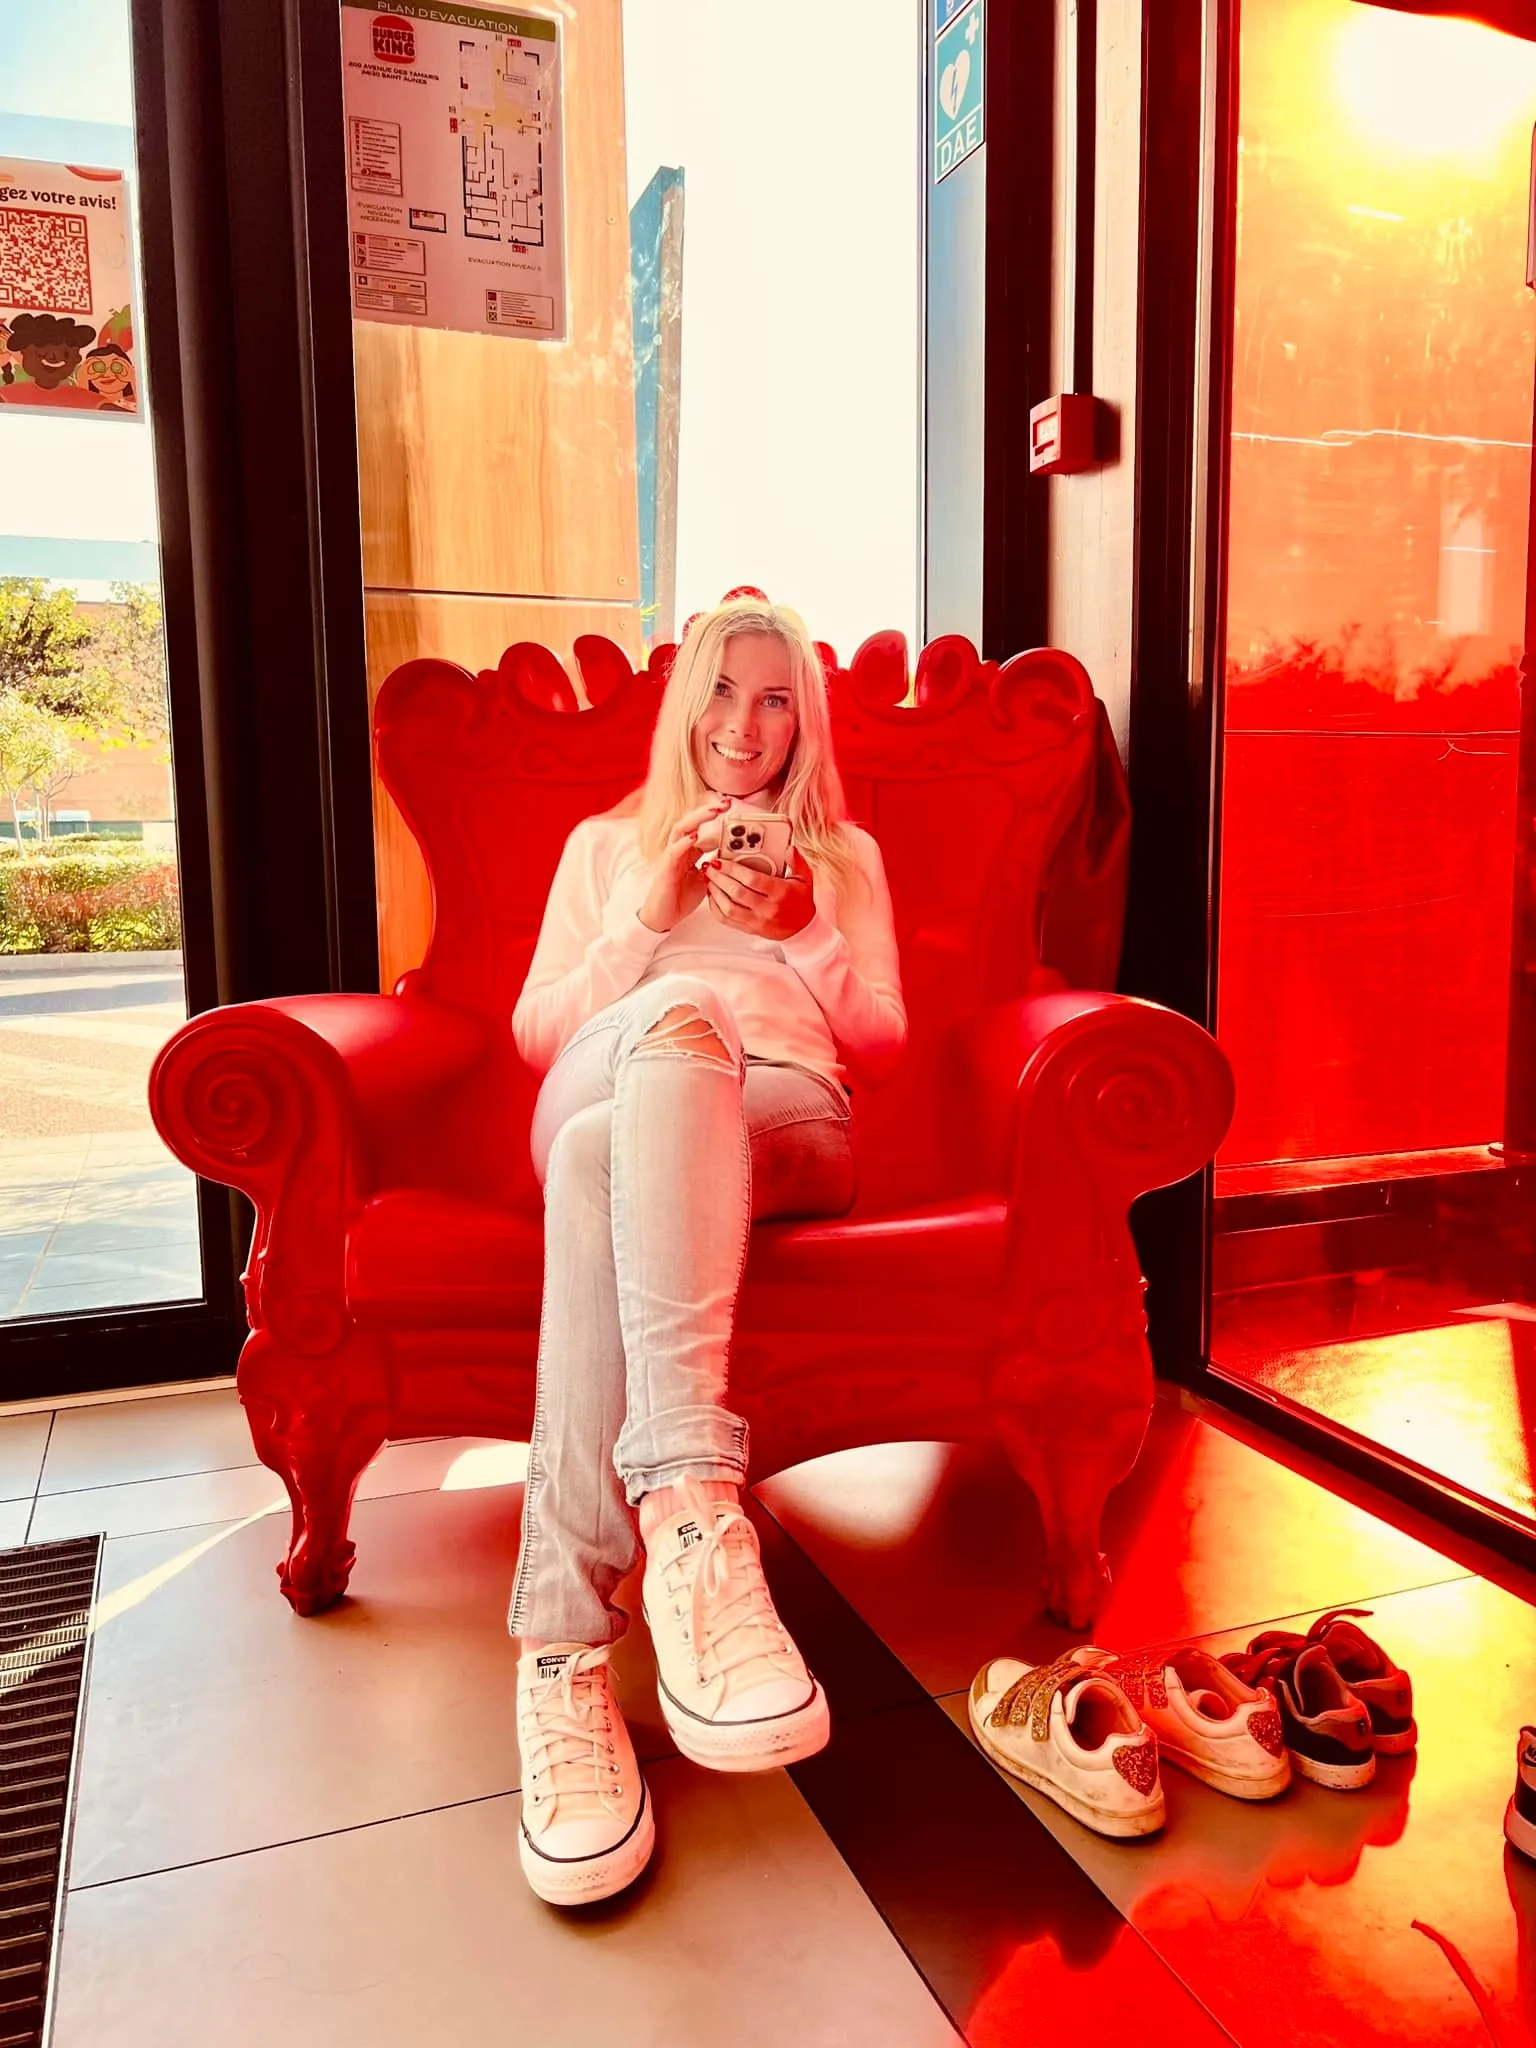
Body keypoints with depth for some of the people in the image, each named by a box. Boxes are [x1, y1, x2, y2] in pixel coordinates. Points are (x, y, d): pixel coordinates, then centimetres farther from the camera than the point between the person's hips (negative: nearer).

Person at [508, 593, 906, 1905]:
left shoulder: (846, 856, 30)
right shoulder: (606, 845, 30)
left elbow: (882, 1045, 17)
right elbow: (535, 1034, 18)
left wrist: (800, 934, 0)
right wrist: (644, 919, 4)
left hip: (783, 1120, 0)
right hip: (597, 1098, 1)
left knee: (604, 1161, -39)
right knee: (675, 1012, -40)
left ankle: (569, 1641, -49)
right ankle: (689, 1495, -52)